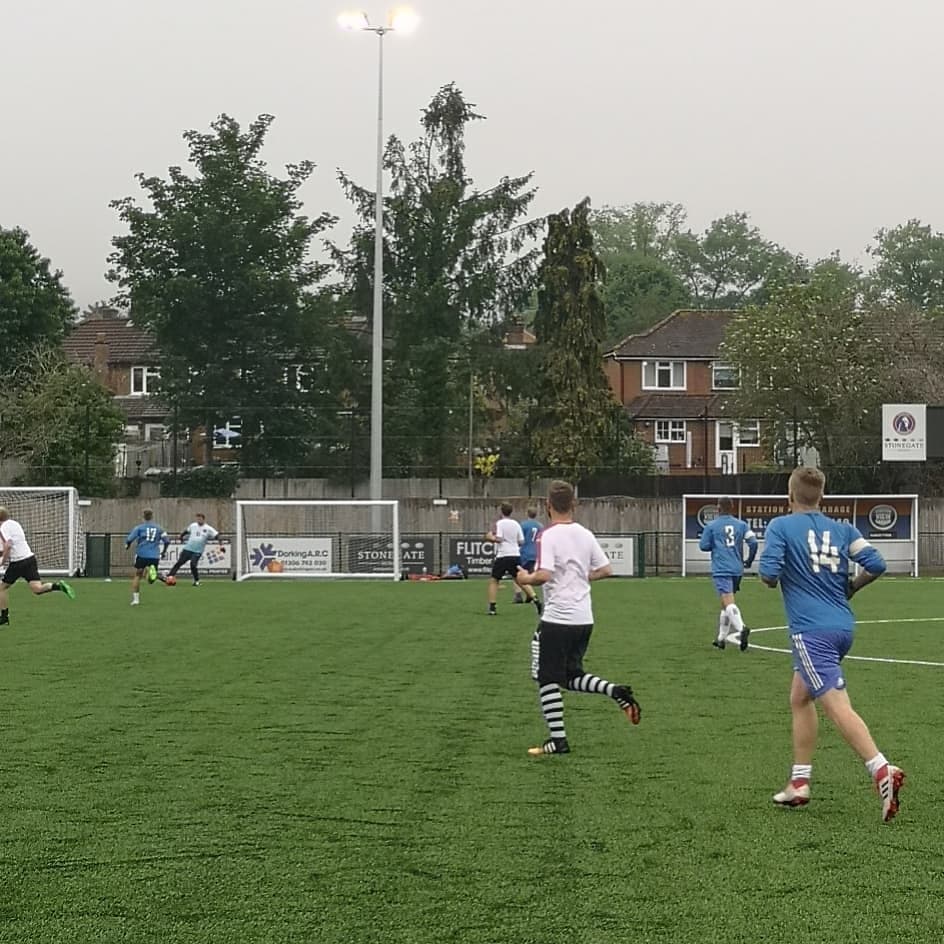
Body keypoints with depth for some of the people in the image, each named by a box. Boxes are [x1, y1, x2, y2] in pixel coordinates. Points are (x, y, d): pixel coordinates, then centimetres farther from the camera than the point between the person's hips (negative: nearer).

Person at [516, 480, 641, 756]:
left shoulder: (548, 536, -13)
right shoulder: (585, 534, 7)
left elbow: (543, 575, -22)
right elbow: (605, 570, 11)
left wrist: (526, 579, -2)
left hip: (557, 619, -7)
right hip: (584, 619, 7)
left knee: (547, 679, 3)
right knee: (572, 676, 19)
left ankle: (558, 739, 1)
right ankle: (616, 691, -3)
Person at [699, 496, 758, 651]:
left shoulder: (711, 526, 1)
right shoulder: (741, 524, 9)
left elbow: (704, 546, 3)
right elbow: (753, 542, 0)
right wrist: (749, 560, 15)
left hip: (721, 570, -5)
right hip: (737, 569, 5)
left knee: (728, 602, -18)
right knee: (726, 603, 19)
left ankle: (741, 628, -42)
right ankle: (721, 638, 26)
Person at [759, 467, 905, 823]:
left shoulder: (780, 526, -2)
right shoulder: (842, 529, 11)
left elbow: (768, 574, -12)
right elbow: (875, 564, 1)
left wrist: (769, 576, 12)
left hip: (810, 630, -7)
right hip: (842, 626, 7)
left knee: (838, 707, -15)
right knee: (800, 698, 21)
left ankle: (882, 771, -31)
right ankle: (799, 783, 22)